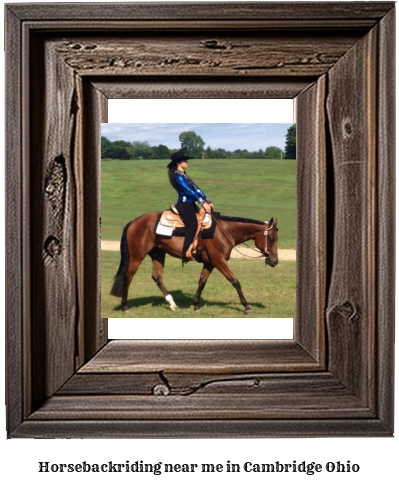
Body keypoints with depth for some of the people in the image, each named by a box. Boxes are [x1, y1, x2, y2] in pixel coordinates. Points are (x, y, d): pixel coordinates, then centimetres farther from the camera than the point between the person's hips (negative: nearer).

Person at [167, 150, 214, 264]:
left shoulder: (185, 176, 19)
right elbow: (189, 191, -17)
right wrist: (203, 203, -20)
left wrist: (208, 202, 9)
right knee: (192, 224, -25)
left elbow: (196, 189, 16)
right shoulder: (177, 176, -10)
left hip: (191, 204, 10)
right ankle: (187, 253, -27)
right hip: (184, 204, -10)